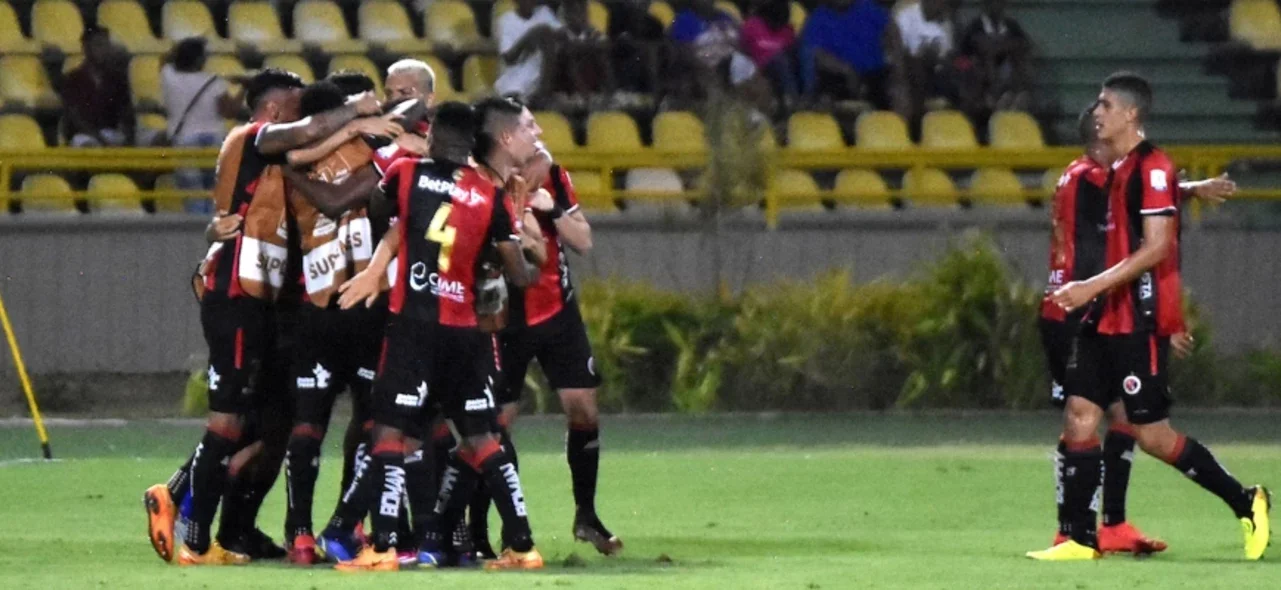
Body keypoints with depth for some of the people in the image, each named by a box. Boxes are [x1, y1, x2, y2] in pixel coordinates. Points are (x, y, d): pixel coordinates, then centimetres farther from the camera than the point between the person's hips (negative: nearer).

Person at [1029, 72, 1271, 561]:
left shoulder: (1152, 168, -13)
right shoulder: (1119, 170, 14)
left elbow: (1156, 247, -20)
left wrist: (1092, 287, -23)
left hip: (1139, 323, -9)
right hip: (1107, 319, 9)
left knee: (1152, 435, -5)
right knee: (1079, 418, 1)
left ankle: (1245, 503, 8)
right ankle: (1081, 538, 3)